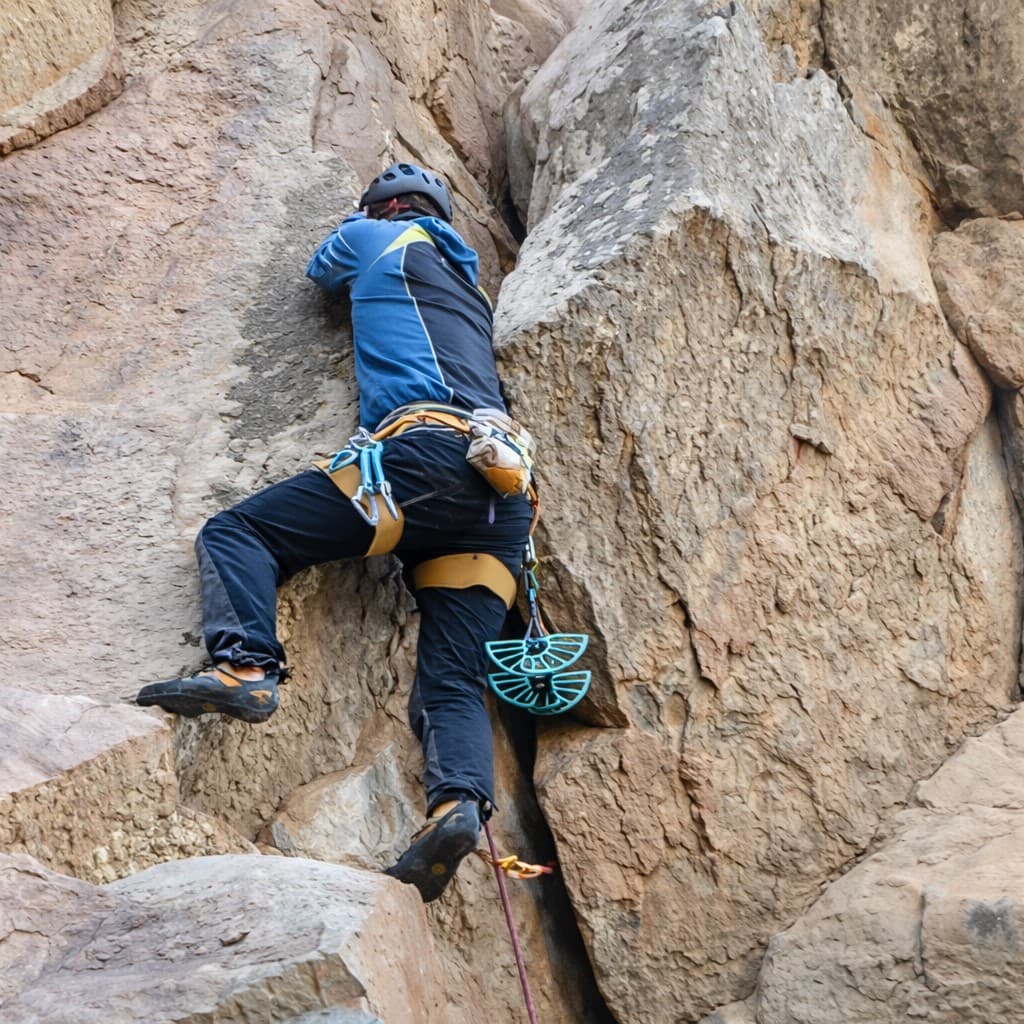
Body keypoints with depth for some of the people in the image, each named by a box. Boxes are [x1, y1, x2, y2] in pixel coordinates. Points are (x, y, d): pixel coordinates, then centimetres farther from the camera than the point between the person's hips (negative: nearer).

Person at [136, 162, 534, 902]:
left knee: (236, 533, 0)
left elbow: (324, 273, 43)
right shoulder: (467, 277, 35)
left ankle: (245, 667, -27)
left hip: (423, 453, -6)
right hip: (502, 496, 6)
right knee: (451, 682, -1)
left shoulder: (374, 238, 20)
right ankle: (460, 802, -30)